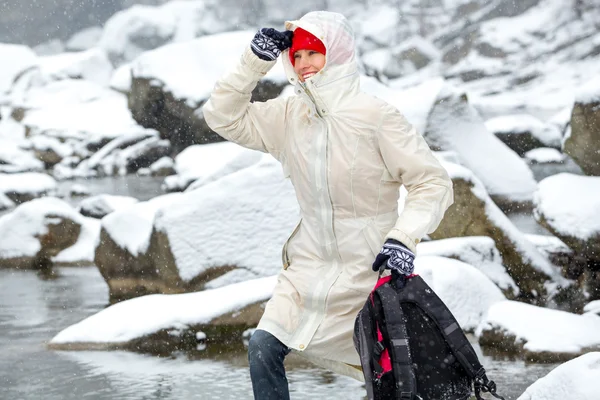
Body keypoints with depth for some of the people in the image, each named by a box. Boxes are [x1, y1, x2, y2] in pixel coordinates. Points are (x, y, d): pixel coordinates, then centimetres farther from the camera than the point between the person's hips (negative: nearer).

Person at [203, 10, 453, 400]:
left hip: (371, 267, -5)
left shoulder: (375, 116, -17)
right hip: (312, 263, 5)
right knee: (264, 349, -4)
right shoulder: (289, 116, 1)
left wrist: (403, 238, -28)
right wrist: (255, 61, -6)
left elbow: (433, 182, -15)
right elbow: (224, 117, 5)